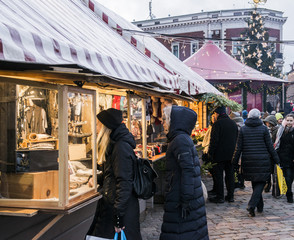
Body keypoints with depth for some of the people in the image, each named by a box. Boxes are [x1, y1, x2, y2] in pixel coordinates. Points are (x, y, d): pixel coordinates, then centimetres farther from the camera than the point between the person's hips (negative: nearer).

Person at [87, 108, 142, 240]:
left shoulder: (121, 147, -19)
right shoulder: (113, 145, 12)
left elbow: (124, 182, -24)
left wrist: (118, 215, -24)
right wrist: (98, 180, 39)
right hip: (110, 205, 10)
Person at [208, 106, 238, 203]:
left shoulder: (218, 123, -13)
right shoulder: (233, 123, 11)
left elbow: (214, 140, -17)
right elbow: (236, 139, 16)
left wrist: (210, 153, -10)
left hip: (219, 154, -7)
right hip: (231, 155, 7)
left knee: (218, 175, 1)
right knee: (230, 175, 12)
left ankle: (220, 196, 4)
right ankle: (230, 196, 17)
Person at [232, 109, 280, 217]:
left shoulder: (243, 129, 2)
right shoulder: (263, 128, -4)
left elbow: (238, 148, 2)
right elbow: (270, 146, -1)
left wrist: (235, 162, 9)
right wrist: (276, 159, 9)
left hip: (248, 161, 3)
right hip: (262, 161, -3)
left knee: (254, 183, 15)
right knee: (260, 182, 3)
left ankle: (260, 207, 24)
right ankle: (252, 205, -14)